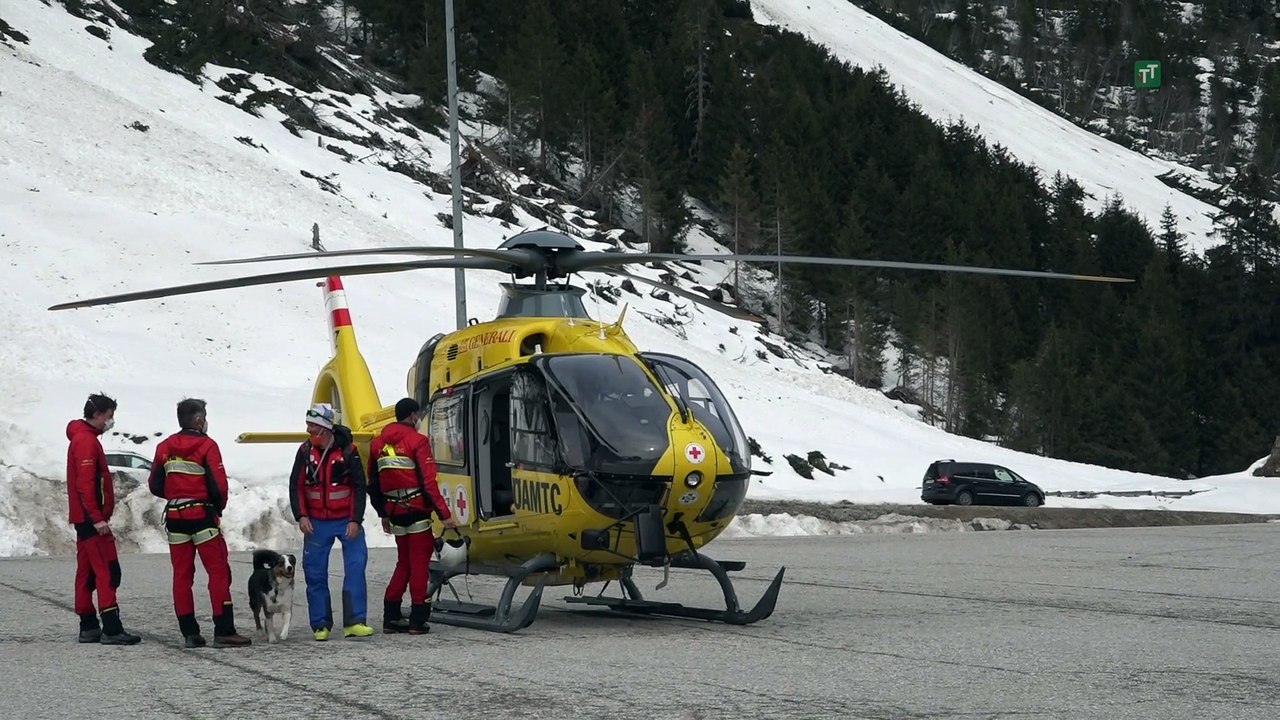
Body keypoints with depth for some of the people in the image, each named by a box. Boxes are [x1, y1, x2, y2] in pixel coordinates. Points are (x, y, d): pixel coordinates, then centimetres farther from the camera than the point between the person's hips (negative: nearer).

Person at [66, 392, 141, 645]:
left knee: (87, 572, 11)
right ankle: (111, 629, -18)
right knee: (108, 571, -13)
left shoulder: (82, 438, 19)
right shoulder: (87, 441, -14)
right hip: (91, 518, -11)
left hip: (84, 519, 11)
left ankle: (88, 627, 14)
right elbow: (86, 484, -21)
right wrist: (98, 518, -24)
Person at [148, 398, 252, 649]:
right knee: (218, 572, -3)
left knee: (182, 574, 8)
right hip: (201, 514, -5)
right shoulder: (206, 445, -8)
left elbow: (155, 485, 9)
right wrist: (218, 507, 6)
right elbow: (219, 484, -12)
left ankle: (189, 633, 6)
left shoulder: (164, 447, 8)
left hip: (175, 517, 5)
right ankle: (224, 631, -8)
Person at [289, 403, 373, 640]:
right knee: (315, 573, 2)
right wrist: (301, 516, -5)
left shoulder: (347, 451, -8)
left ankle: (354, 622, -9)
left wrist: (355, 520, -10)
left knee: (356, 566, -11)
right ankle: (321, 625, 11)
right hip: (317, 522, 2)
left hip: (347, 520, -2)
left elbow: (359, 487, -5)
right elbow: (296, 486, 6)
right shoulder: (305, 451, 0)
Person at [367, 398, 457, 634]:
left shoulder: (378, 443, 11)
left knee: (404, 562, 16)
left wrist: (383, 514, 27)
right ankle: (417, 620, -1)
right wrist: (444, 514, -13)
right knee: (419, 562, 0)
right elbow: (428, 482, -15)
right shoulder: (417, 441, -9)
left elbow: (373, 484, 17)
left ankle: (391, 617, 13)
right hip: (416, 509, -6)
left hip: (395, 512, 6)